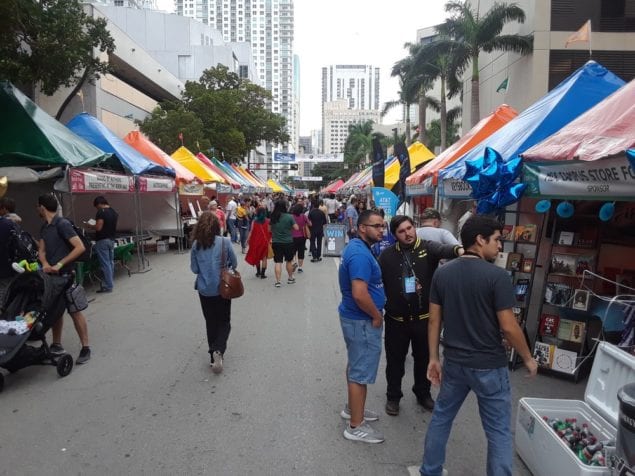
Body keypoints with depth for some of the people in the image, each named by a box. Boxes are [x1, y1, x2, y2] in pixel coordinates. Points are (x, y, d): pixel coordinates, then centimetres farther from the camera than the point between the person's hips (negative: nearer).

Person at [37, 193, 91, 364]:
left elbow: (80, 247, -21)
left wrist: (59, 265, -22)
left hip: (66, 275, -8)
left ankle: (85, 348, 4)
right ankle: (56, 345, 27)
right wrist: (45, 264, -13)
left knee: (75, 312, -3)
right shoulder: (44, 228, 13)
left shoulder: (62, 224, -13)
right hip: (51, 275, 8)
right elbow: (41, 250, 9)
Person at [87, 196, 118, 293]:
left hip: (102, 240, -8)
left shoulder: (101, 212, -15)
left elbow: (98, 227, -20)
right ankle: (110, 283, 23)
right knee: (110, 262, 14)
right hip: (111, 240, 8)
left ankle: (108, 286, -2)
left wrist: (90, 225, -2)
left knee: (105, 264, -5)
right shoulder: (114, 212, 11)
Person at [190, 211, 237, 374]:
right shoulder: (224, 242, -12)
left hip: (204, 290, 2)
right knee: (224, 322, 11)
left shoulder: (196, 245, -7)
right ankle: (219, 350, -12)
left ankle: (213, 356, 23)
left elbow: (194, 269, -2)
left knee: (211, 322, 17)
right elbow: (234, 264, -3)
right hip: (223, 288, -2)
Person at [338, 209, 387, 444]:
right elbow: (359, 294, -31)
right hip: (363, 320, -10)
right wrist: (377, 316, -16)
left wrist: (375, 314, 17)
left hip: (356, 317, 10)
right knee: (362, 371, 0)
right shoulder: (360, 254, -25)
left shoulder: (357, 247, 8)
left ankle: (352, 408, 39)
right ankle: (356, 426, 13)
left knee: (356, 366, 23)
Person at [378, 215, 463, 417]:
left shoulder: (428, 248, -7)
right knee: (395, 360, 13)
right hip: (396, 319, 0)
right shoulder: (387, 255, -3)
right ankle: (393, 397, 34)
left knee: (424, 358, 19)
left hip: (424, 318, 0)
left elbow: (443, 249, -29)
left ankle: (423, 393, 42)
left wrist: (459, 250, -52)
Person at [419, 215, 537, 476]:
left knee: (441, 417, 20)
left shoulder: (442, 273, -2)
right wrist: (528, 359, 1)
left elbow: (434, 320, 1)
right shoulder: (497, 275, -17)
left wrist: (433, 358, 10)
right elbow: (508, 327, -15)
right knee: (499, 431, 11)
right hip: (489, 366, -5)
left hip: (454, 362, 5)